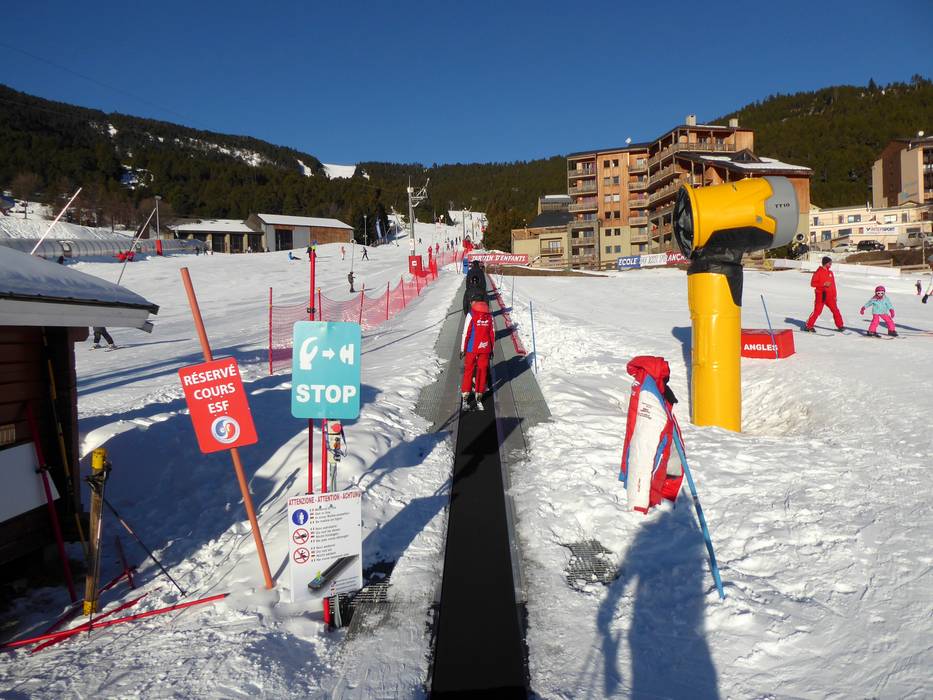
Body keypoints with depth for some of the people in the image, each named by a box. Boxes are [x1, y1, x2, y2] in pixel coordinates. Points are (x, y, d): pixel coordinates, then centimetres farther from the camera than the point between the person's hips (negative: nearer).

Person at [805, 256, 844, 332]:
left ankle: (840, 326, 15)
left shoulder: (830, 272, 11)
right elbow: (813, 283, -10)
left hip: (829, 295, 6)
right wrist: (823, 284, -20)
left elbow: (833, 285, 15)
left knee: (835, 310, 5)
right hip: (820, 295, -6)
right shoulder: (818, 272, -7)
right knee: (817, 311, -8)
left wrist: (834, 295, 13)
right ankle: (809, 326, -1)